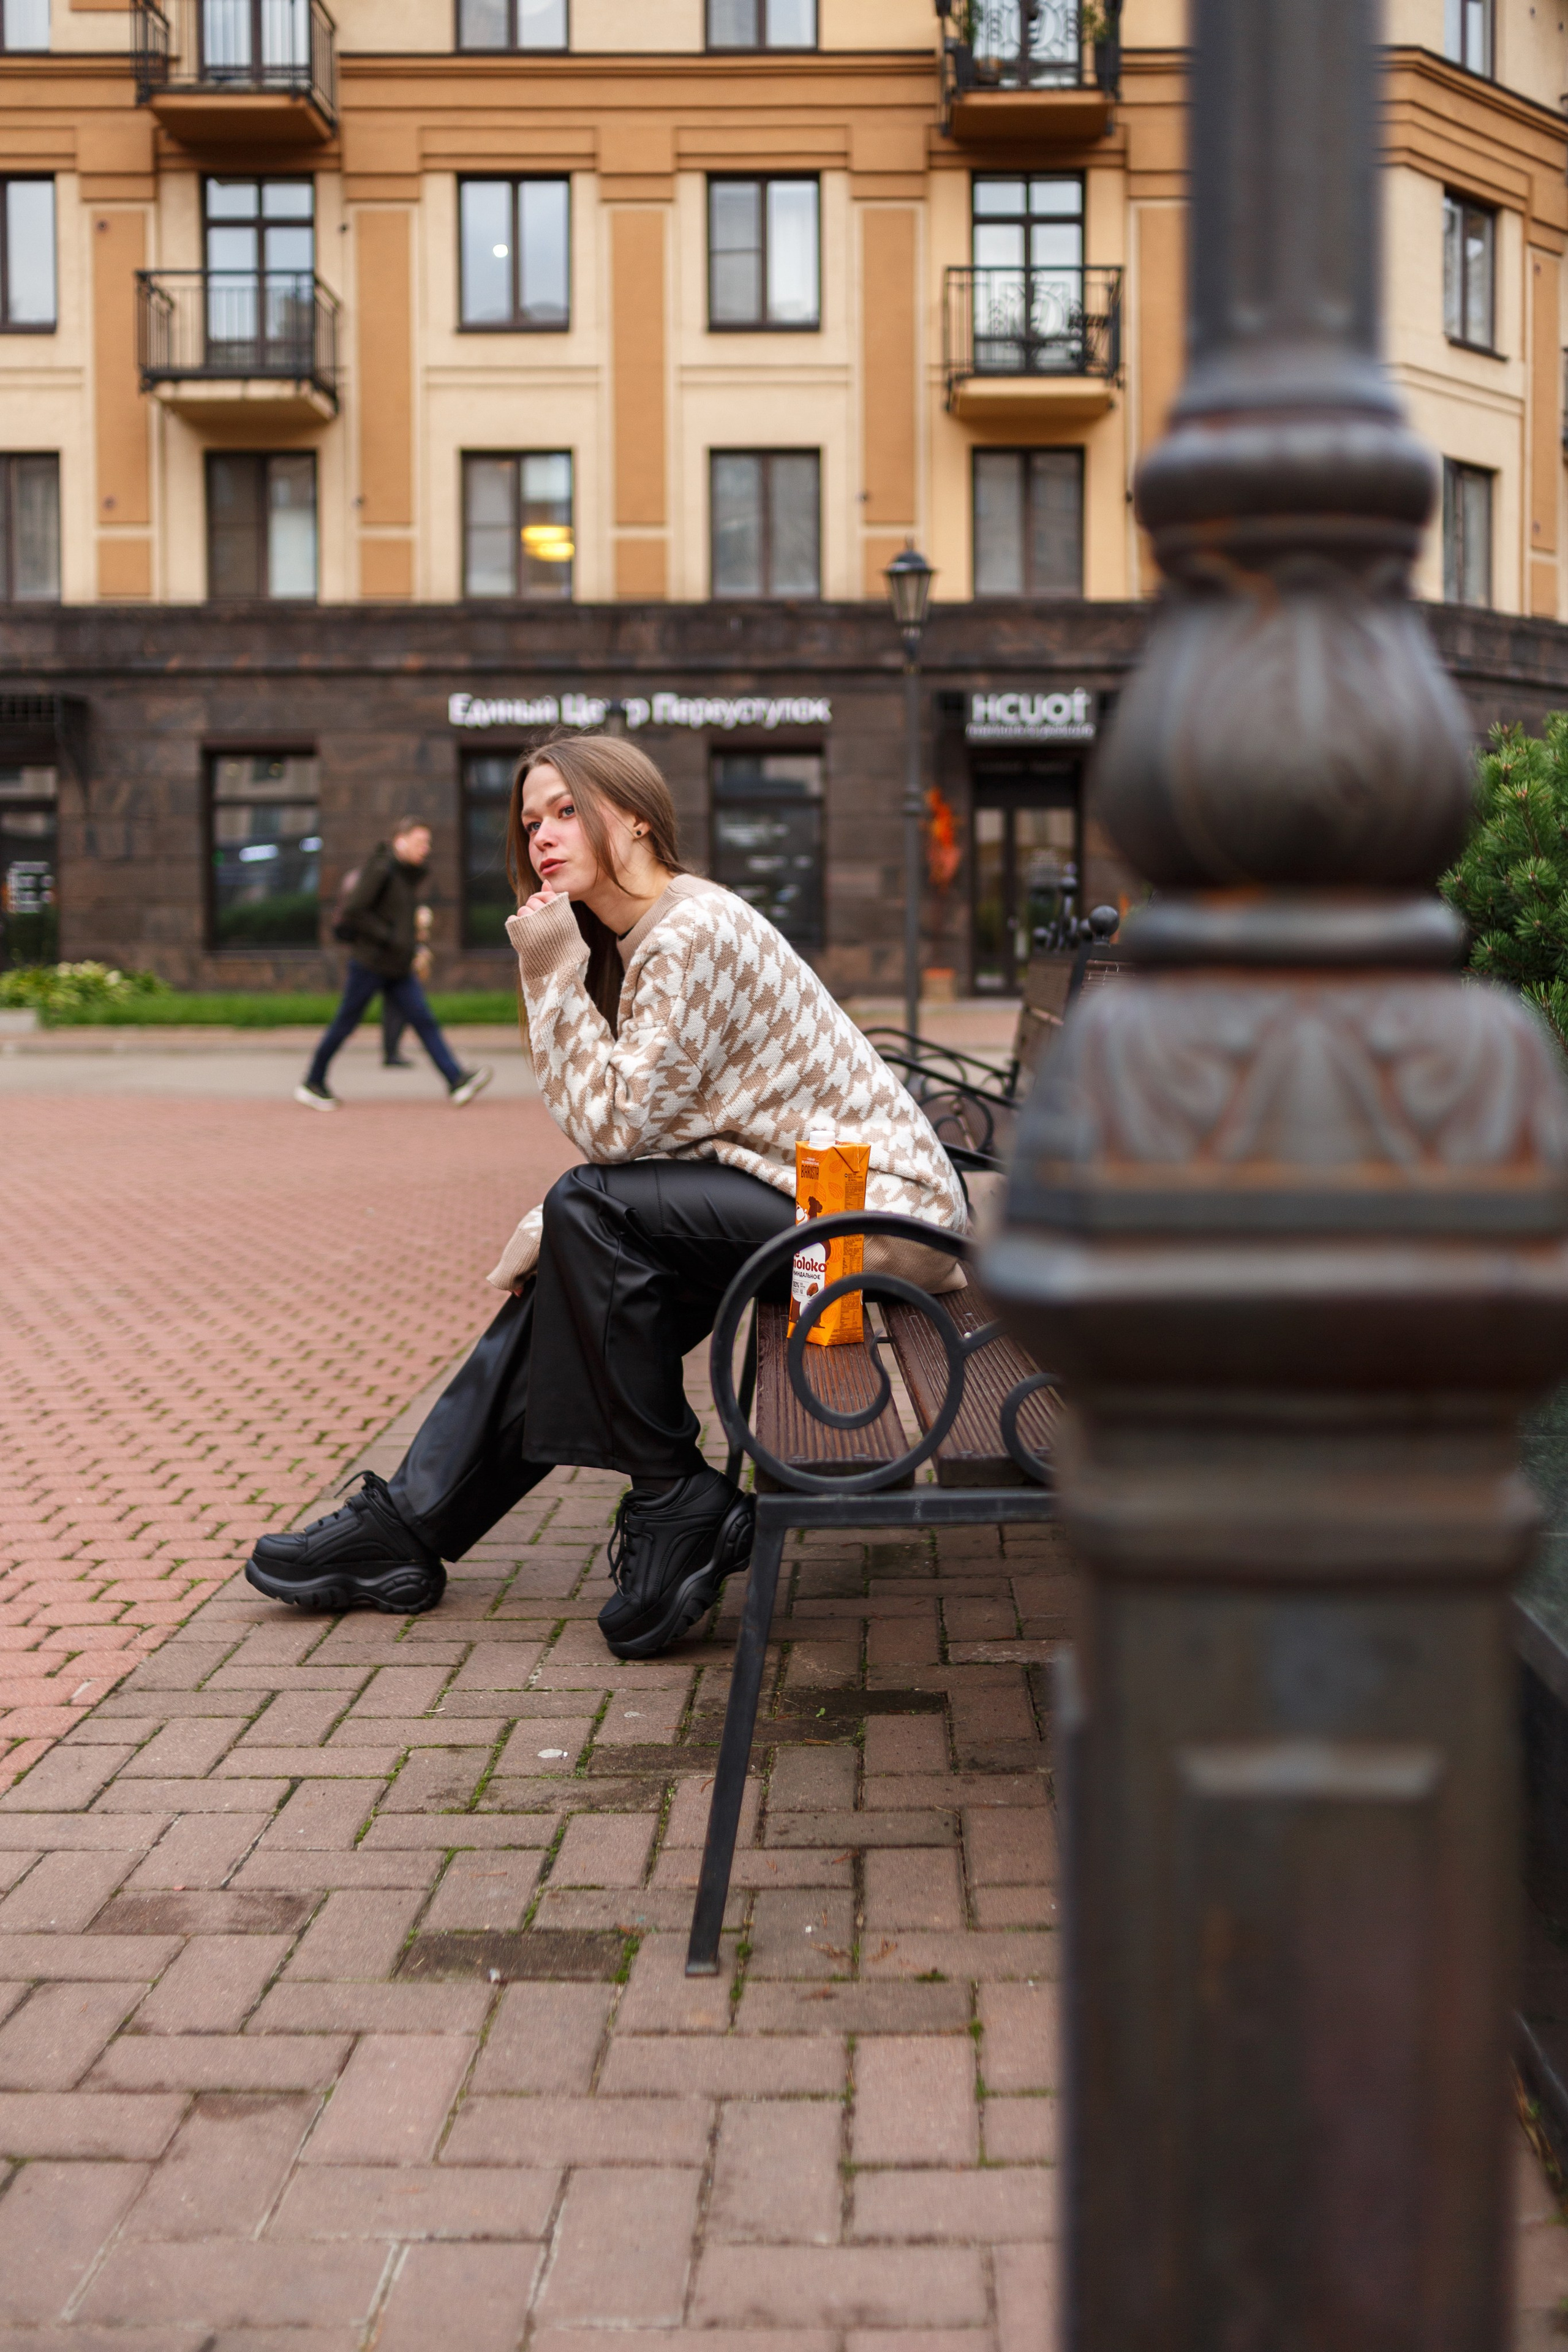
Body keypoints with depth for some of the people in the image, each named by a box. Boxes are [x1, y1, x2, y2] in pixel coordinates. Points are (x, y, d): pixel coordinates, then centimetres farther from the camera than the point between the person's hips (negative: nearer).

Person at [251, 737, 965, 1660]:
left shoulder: (694, 932, -17)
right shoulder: (633, 944, 14)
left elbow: (614, 1124, -19)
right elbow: (634, 1134, 12)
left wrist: (553, 975, -14)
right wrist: (549, 1226, -3)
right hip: (794, 1192, 10)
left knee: (597, 1214, -21)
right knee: (566, 1260, 5)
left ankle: (679, 1507, -9)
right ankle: (408, 1524, 11)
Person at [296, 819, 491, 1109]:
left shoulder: (411, 873, 13)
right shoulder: (381, 870, -14)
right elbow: (352, 909, -20)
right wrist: (388, 936, -20)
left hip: (399, 967, 8)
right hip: (370, 963, -8)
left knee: (424, 1021, -4)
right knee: (346, 1023, 2)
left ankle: (458, 1081, -13)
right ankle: (312, 1083, 17)